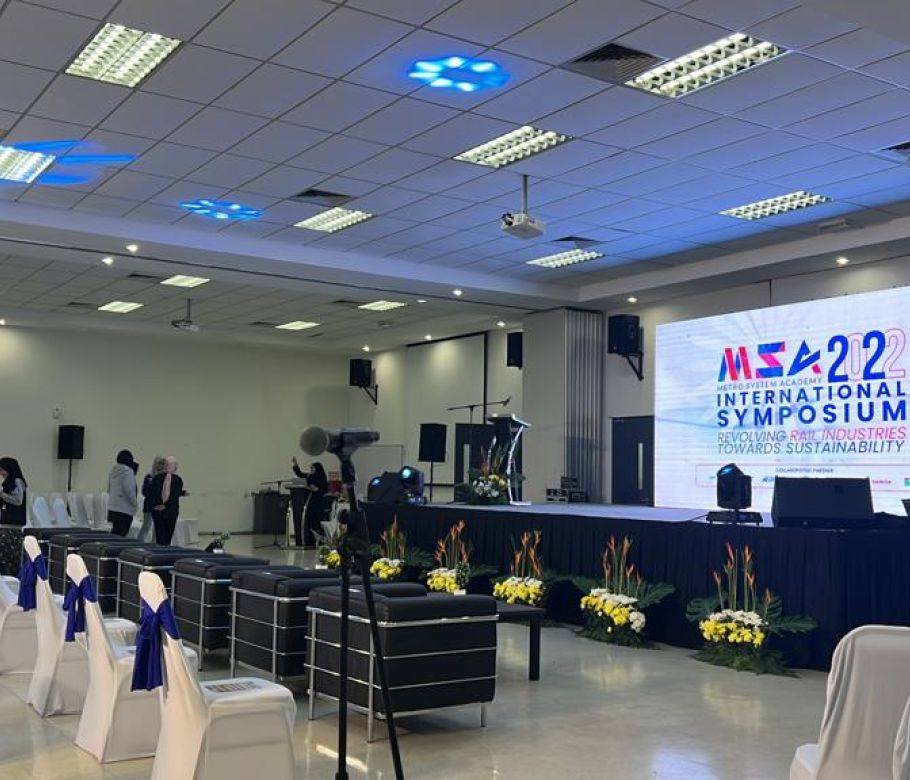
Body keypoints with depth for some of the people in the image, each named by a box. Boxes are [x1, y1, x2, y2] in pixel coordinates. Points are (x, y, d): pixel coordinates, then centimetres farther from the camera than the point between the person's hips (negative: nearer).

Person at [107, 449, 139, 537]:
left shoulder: (113, 471, 11)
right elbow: (128, 489, -18)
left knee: (115, 533, 12)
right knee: (121, 535, -7)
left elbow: (109, 489, 19)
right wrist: (135, 503, -7)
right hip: (125, 509, -8)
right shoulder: (128, 471, -13)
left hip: (112, 507, 8)